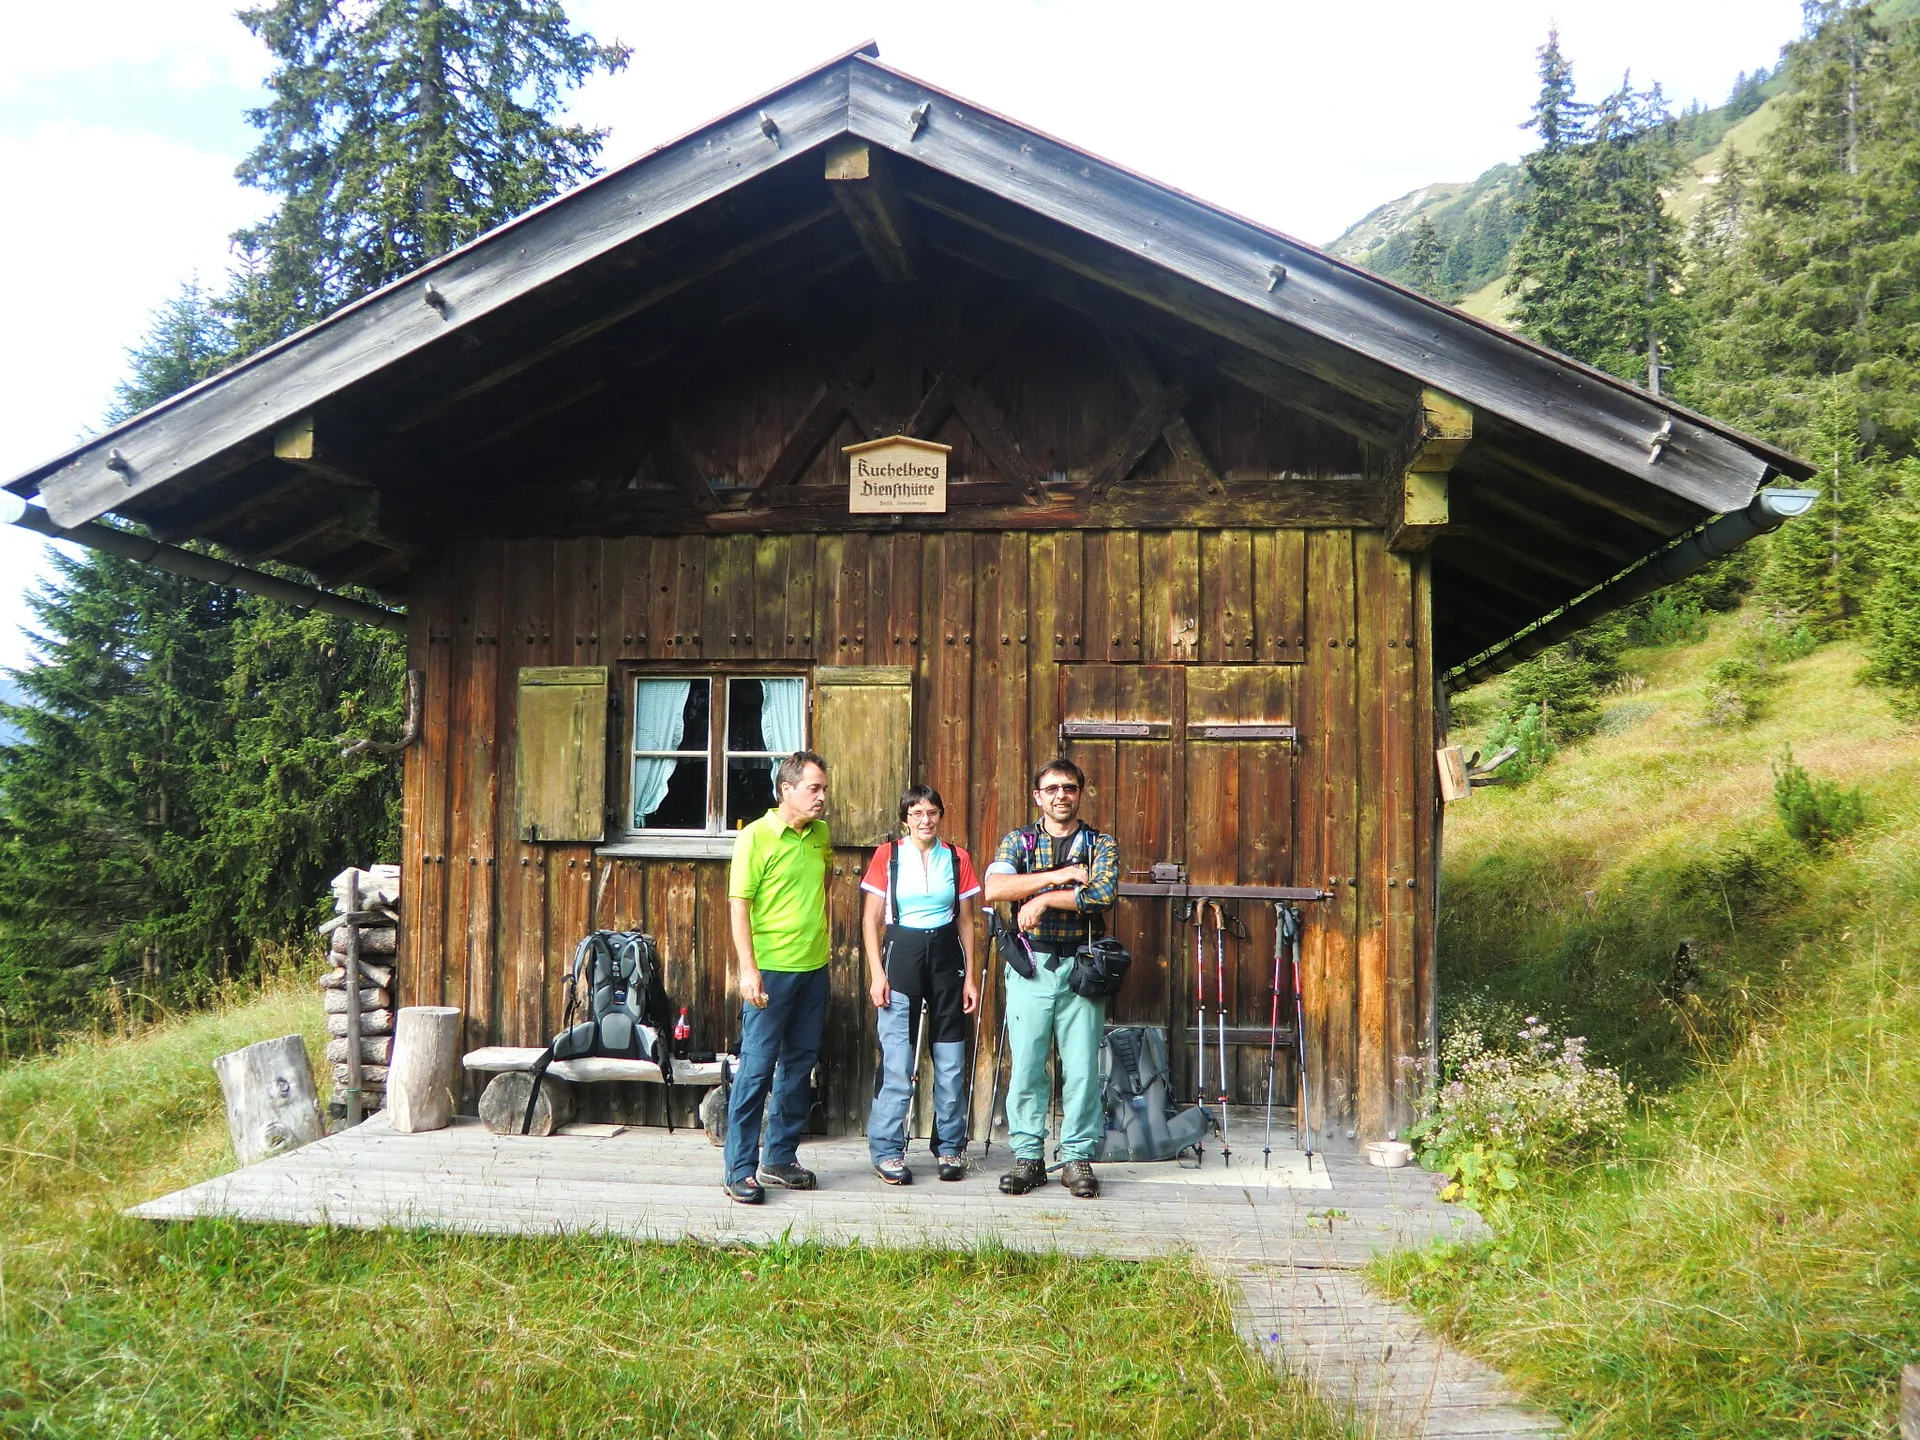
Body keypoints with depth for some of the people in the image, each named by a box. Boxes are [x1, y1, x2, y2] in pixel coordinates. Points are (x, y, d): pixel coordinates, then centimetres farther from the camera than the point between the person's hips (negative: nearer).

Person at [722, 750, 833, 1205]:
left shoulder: (821, 835, 9)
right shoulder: (756, 836, -9)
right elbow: (738, 905, -13)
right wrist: (748, 970, -20)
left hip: (814, 967, 7)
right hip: (771, 970, -7)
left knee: (799, 1066, 11)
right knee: (757, 1068, -4)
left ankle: (780, 1158, 23)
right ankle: (741, 1170, 3)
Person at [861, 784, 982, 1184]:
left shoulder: (957, 858, 7)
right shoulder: (887, 856, 1)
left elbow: (965, 921, 10)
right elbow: (871, 919, 2)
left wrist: (970, 977, 5)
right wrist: (876, 973, -6)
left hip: (946, 956, 2)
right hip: (901, 955, -2)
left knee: (950, 1061, 5)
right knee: (897, 1061, -5)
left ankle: (950, 1148, 18)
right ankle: (888, 1151, 5)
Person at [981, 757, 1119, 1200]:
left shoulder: (1101, 844, 6)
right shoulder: (1018, 841, 7)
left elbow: (1102, 894, -15)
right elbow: (992, 889, -12)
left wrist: (1041, 899, -15)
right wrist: (1059, 875, -15)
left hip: (1081, 968, 0)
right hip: (1030, 966, 0)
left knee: (1082, 1068, 1)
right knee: (1026, 1066, 2)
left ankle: (1078, 1157, 12)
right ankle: (1028, 1157, 12)